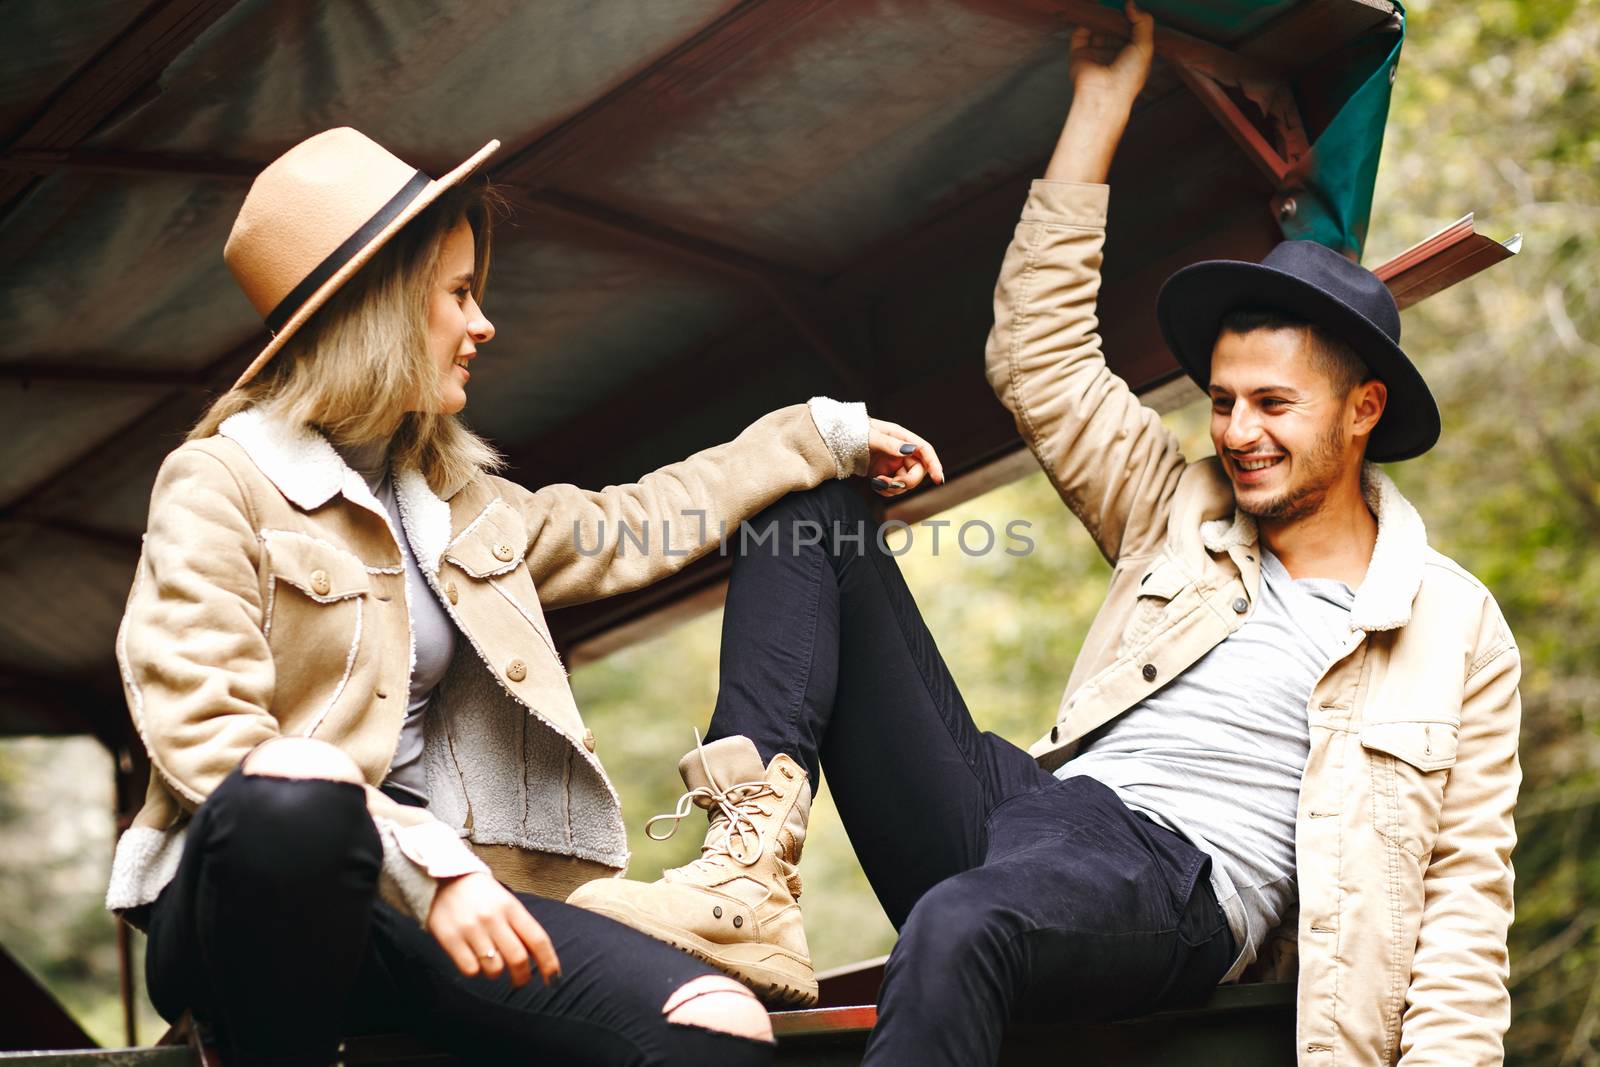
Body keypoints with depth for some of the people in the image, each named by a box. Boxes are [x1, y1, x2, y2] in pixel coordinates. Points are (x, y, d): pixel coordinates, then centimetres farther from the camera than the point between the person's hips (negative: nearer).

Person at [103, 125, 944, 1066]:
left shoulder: (454, 494, 19)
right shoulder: (219, 483, -3)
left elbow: (625, 529, 32)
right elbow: (205, 734, -15)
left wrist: (827, 433, 36)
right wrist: (433, 866, -26)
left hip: (431, 887, 5)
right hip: (258, 885, -5)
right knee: (295, 792, -43)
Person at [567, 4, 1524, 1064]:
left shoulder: (1458, 630, 9)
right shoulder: (1186, 516, 20)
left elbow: (1466, 894, 7)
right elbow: (1040, 350, 17)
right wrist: (1104, 96, 18)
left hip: (1172, 888, -6)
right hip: (1007, 807, 6)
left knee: (959, 928, -44)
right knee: (809, 504, 0)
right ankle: (751, 878, -21)